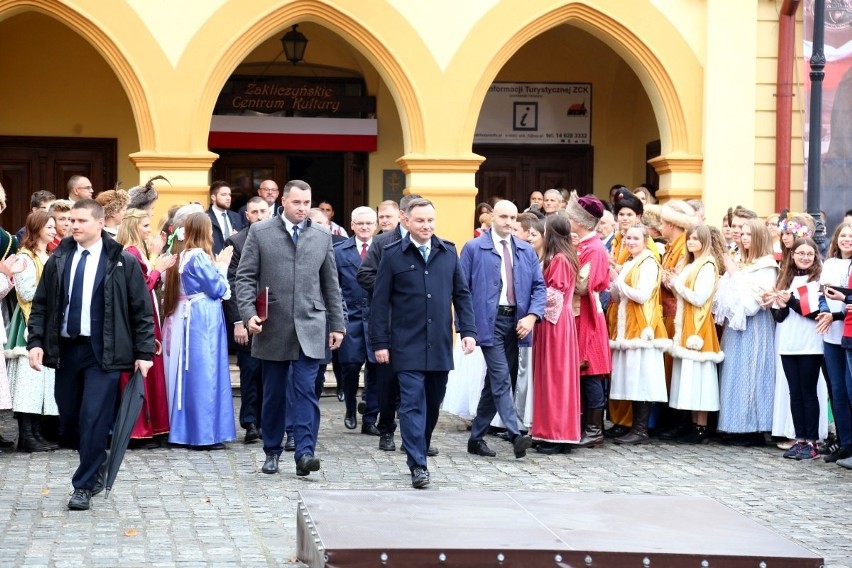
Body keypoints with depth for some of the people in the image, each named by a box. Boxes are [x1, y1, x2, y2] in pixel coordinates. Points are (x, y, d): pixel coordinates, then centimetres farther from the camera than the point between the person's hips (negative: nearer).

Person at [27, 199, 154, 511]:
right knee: (68, 420, 10)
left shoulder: (123, 262, -3)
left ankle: (84, 486, 3)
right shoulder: (57, 260, 6)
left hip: (103, 352, -4)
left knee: (94, 419, -8)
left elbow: (141, 310, -1)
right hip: (65, 349, 4)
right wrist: (36, 341, -4)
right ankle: (95, 466, 33)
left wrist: (143, 352, -6)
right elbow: (40, 305, 9)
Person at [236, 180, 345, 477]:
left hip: (309, 328, 1)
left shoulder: (322, 237, 10)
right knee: (273, 393, 7)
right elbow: (245, 277, 1)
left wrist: (337, 324, 10)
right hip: (272, 328, -1)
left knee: (305, 390, -9)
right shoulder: (259, 232, 4)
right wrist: (248, 313, -12)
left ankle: (305, 452, -12)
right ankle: (272, 452, 19)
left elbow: (331, 285, 13)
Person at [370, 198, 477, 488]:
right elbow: (380, 302, 0)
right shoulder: (393, 255, 0)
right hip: (408, 346, -3)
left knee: (433, 404, 11)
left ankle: (419, 451, 27)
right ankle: (418, 466, -8)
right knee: (412, 404, -8)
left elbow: (461, 294, 14)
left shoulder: (448, 252, 9)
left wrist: (468, 330, 3)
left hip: (440, 345, 4)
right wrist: (380, 343, -4)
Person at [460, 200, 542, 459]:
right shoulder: (474, 248, 0)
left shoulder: (527, 251, 12)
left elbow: (539, 286, 9)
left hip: (515, 323, 5)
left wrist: (532, 316, -7)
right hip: (489, 321, -5)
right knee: (502, 379, -14)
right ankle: (515, 436, -22)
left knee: (495, 382, 10)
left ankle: (477, 438, 19)